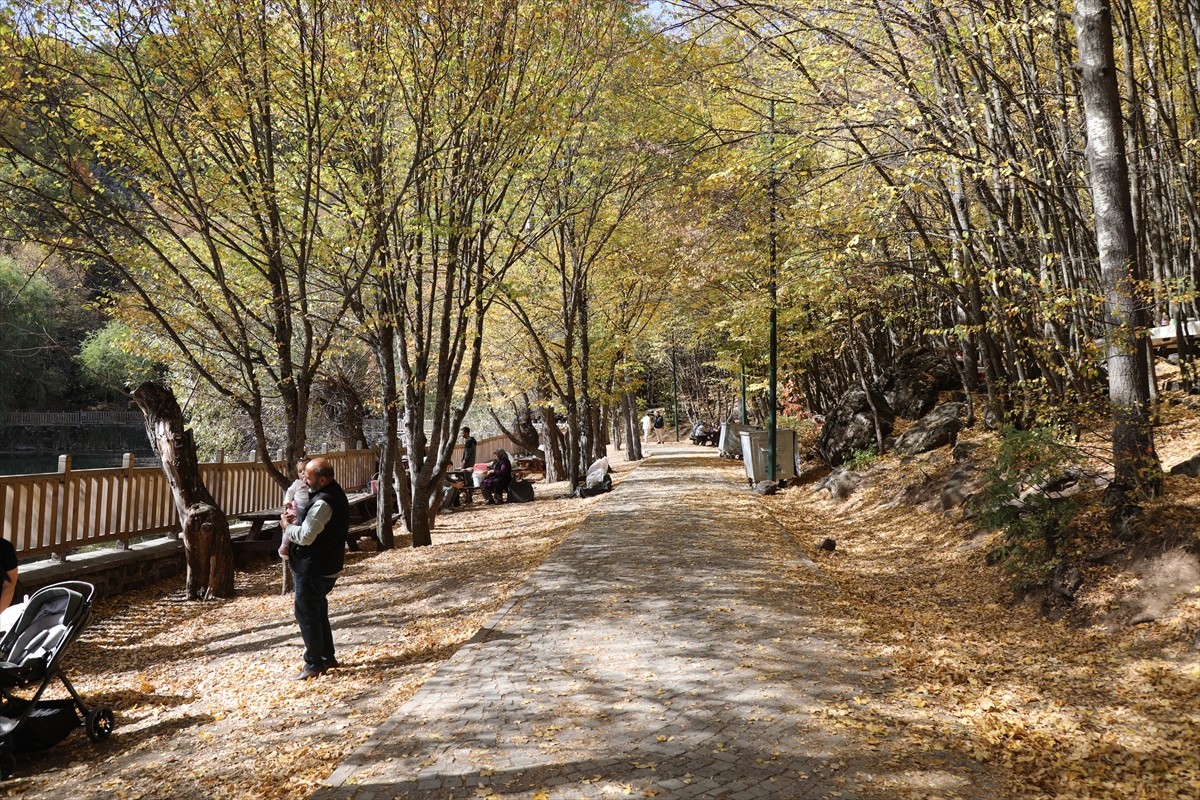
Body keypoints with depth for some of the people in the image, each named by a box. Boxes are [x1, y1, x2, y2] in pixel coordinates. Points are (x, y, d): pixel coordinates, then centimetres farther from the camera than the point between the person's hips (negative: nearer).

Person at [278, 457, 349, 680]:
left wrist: (287, 525, -8)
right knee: (318, 612, 19)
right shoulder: (335, 493, 8)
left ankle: (314, 664, 9)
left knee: (307, 615, 0)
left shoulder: (323, 503, -25)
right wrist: (296, 520, 0)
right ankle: (327, 657, 28)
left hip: (314, 569, -10)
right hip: (326, 566, 10)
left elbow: (305, 536, -26)